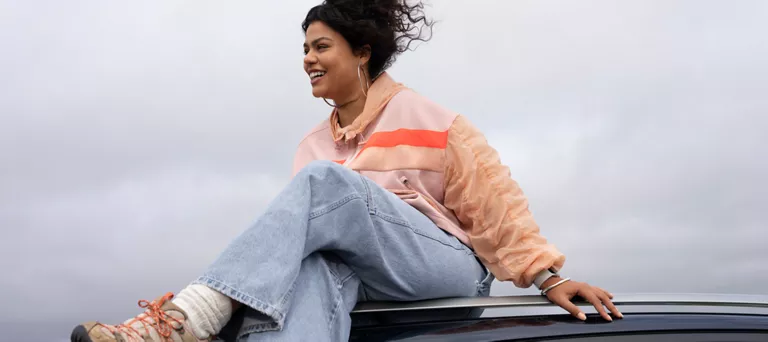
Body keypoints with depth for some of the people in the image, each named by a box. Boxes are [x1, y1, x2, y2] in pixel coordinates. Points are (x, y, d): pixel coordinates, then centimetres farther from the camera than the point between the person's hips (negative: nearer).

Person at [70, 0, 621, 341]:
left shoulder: (423, 117, 7)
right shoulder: (314, 145, 21)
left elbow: (494, 201, 3)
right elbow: (296, 231, 9)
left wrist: (546, 277, -6)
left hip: (449, 266, -3)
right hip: (365, 279, 4)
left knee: (326, 181, -29)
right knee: (309, 263, -36)